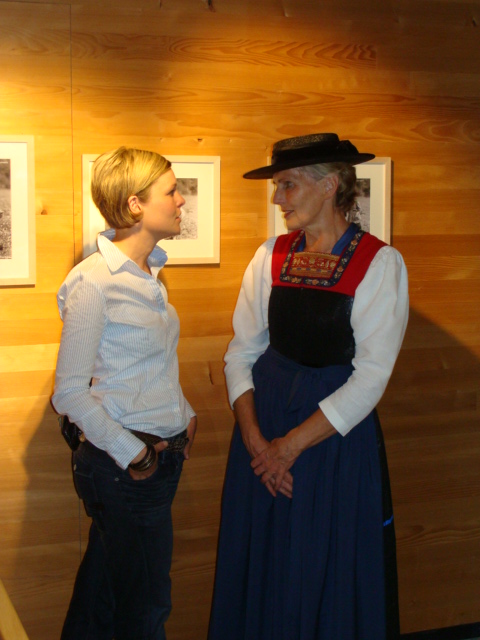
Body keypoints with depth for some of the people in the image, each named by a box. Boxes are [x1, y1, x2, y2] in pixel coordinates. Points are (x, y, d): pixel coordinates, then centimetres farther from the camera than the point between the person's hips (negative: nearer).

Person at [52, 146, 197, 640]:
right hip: (125, 467, -7)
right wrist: (131, 453, -14)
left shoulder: (149, 274, 8)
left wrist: (184, 416, 8)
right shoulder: (93, 284, -17)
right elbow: (70, 392, -17)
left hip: (165, 453, 7)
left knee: (103, 586, 20)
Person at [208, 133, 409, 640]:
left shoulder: (379, 264, -8)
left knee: (329, 573, 7)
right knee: (258, 567, 11)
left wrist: (292, 444, -14)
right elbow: (241, 352, 2)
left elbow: (371, 375, -13)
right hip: (264, 426, 3)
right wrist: (254, 439, -11)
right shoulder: (271, 256, 3)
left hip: (338, 432, -3)